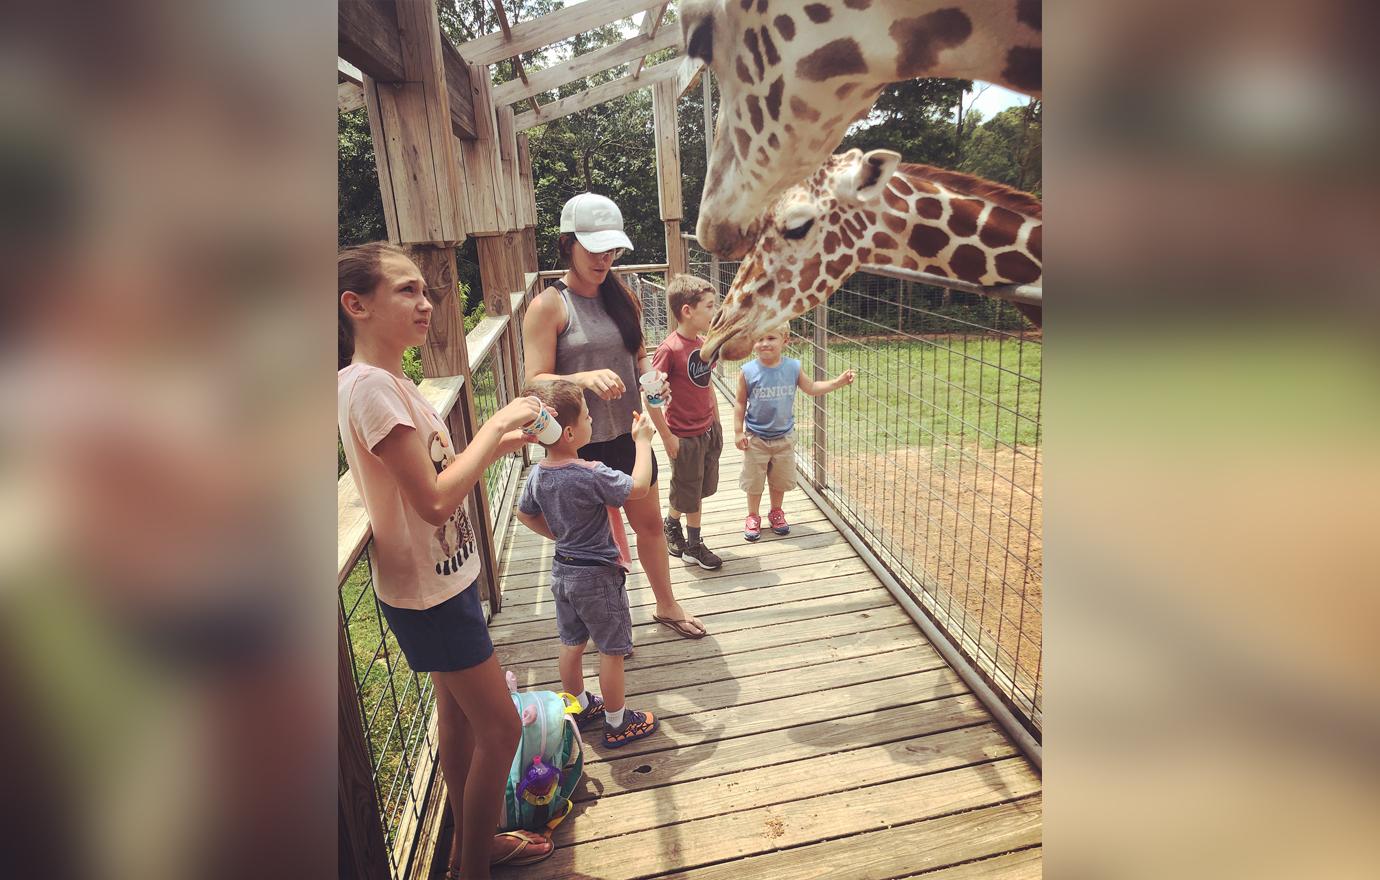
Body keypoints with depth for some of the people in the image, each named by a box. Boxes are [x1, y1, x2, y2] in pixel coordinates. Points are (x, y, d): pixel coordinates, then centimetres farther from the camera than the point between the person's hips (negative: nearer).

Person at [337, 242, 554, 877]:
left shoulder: (389, 380, 6)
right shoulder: (369, 385, -24)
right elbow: (435, 501, -29)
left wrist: (497, 444, -1)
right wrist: (496, 424, -21)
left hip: (442, 576, 9)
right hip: (428, 591, -9)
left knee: (458, 715, 22)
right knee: (499, 729, 4)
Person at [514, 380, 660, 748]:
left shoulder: (538, 474, -5)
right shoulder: (591, 474, -29)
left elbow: (525, 514, 10)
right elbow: (638, 487, -21)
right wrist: (642, 440, -12)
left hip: (562, 569, 8)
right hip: (597, 576, -7)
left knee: (571, 643, 23)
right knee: (612, 650, 10)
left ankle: (579, 707, 42)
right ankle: (617, 724, 25)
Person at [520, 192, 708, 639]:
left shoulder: (620, 296, 5)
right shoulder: (548, 306, -13)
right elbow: (536, 381, -17)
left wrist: (650, 378, -6)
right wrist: (586, 378, -34)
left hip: (628, 435, 6)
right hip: (582, 446, -6)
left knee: (650, 523, 19)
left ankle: (666, 605, 41)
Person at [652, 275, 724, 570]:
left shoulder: (703, 344, 2)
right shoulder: (669, 349, -22)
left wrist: (717, 422, 17)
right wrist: (667, 436, -17)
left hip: (708, 430, 7)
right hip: (684, 435, -7)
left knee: (697, 491, 18)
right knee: (687, 494, 10)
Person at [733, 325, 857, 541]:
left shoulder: (792, 367, -8)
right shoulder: (748, 372, -14)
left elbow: (812, 388, 5)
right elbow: (740, 403, -6)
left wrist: (839, 381, -4)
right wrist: (738, 432, -7)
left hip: (784, 438, 2)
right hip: (756, 439, -2)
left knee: (780, 479, 18)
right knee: (754, 481, 10)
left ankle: (776, 512, 40)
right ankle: (753, 517, 30)